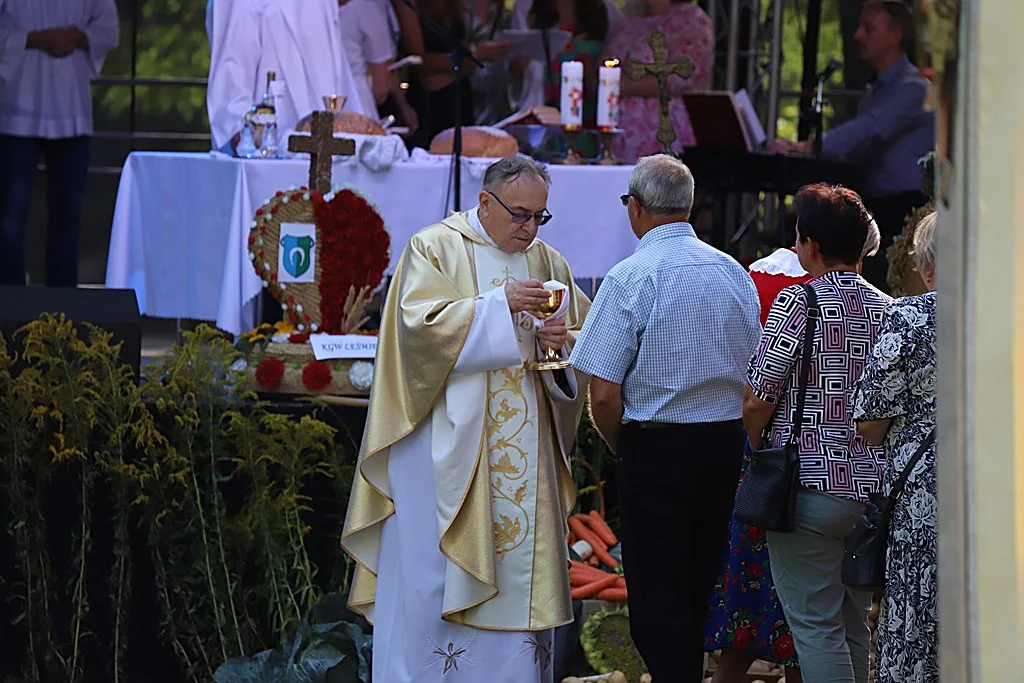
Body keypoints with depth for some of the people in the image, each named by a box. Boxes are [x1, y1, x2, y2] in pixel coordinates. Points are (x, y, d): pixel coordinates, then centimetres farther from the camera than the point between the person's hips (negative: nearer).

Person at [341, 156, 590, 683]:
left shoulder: (547, 261, 14)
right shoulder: (435, 249, -1)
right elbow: (422, 324, -14)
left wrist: (561, 340, -8)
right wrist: (499, 305, -21)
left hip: (523, 452, 5)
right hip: (447, 443, -5)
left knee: (521, 562, 2)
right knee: (434, 566, -6)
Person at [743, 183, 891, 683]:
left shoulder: (798, 303, -11)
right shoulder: (887, 309, 7)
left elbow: (756, 402, -10)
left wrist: (759, 453, 7)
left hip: (812, 486, -6)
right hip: (872, 487, 6)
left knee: (815, 628, -2)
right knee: (853, 626, 15)